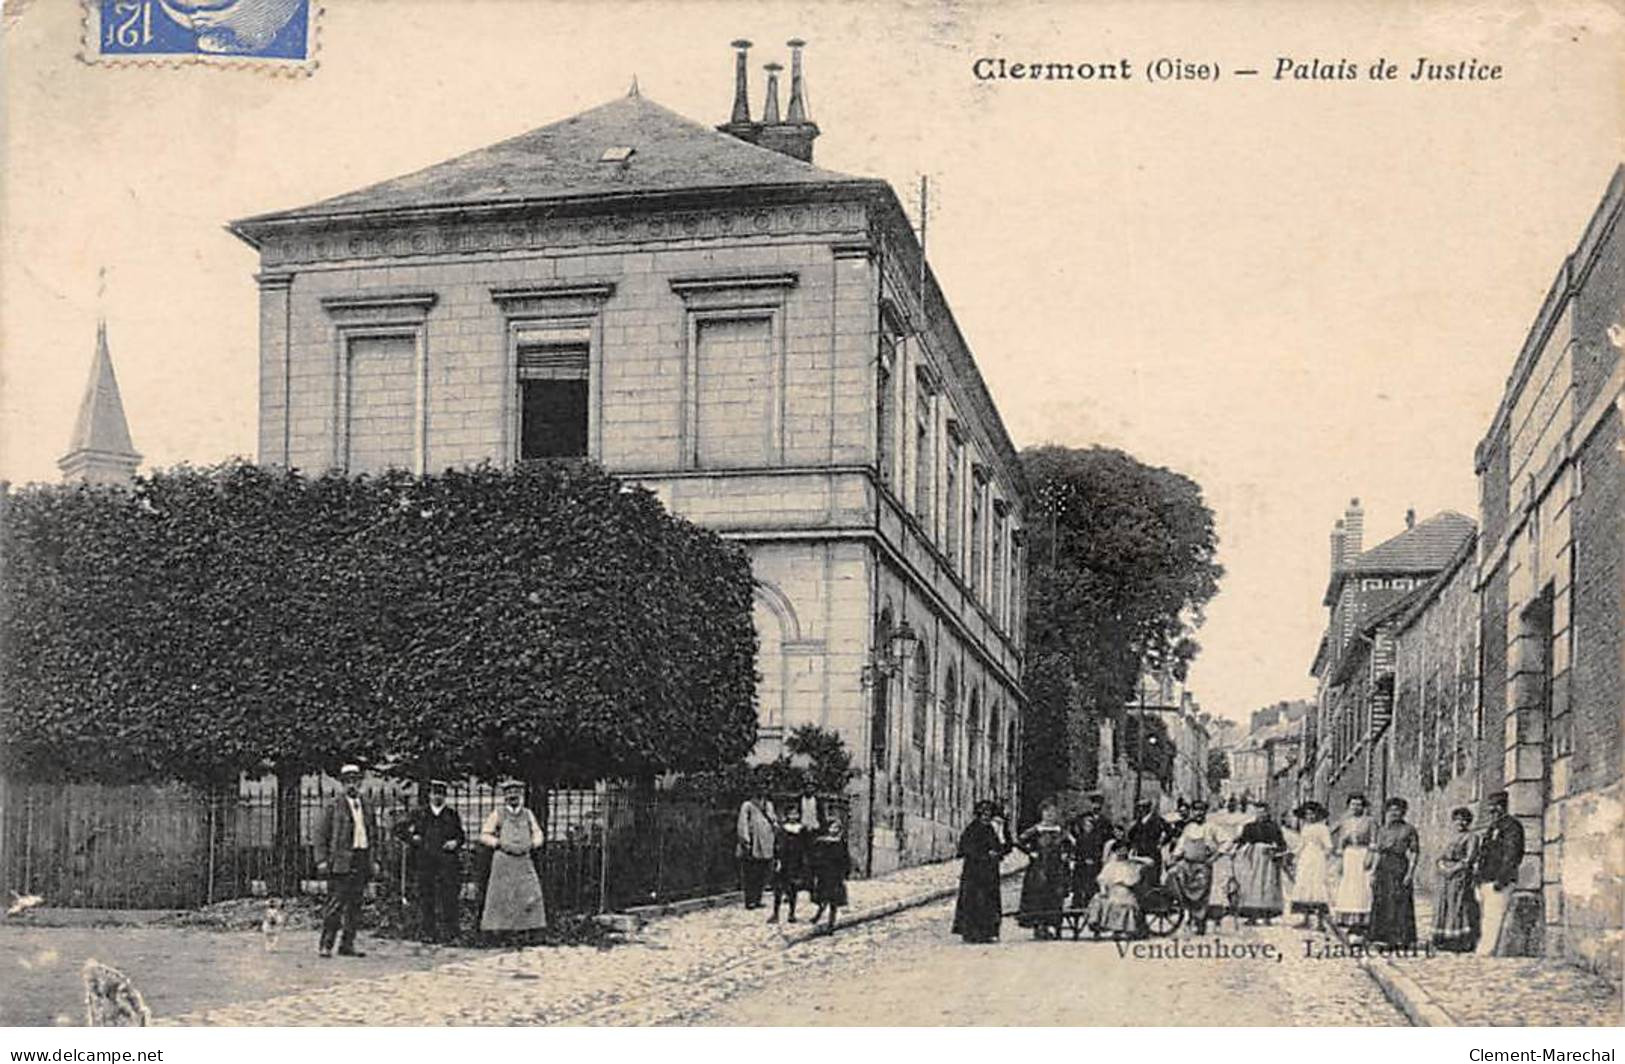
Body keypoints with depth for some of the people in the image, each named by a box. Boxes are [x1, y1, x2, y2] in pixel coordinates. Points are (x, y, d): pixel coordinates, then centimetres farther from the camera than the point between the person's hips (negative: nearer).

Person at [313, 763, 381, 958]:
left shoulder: (368, 807, 15)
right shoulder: (333, 807, 1)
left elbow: (375, 835, 19)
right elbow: (321, 834, -1)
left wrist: (375, 860, 11)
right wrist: (322, 860, -9)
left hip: (362, 860, 5)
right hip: (341, 860, -5)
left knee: (355, 905, 5)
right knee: (336, 903, -7)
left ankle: (347, 944, 10)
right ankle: (325, 944, -2)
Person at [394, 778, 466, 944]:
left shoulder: (452, 815, 10)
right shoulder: (419, 814, 9)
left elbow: (460, 835, 18)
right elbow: (399, 829, 14)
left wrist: (455, 843, -2)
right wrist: (412, 838, 1)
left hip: (447, 862, 0)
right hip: (425, 862, 0)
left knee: (448, 898, -5)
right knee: (425, 899, 2)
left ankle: (448, 933, 1)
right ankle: (427, 933, 8)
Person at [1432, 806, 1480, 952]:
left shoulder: (1471, 837, 1)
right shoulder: (1452, 840, 23)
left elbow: (1470, 858, -10)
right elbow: (1441, 858, 18)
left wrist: (1454, 868, -14)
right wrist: (1443, 867, -3)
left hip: (1461, 876, -8)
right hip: (1446, 879, 8)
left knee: (1460, 908, -11)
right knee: (1445, 908, 4)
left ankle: (1463, 944, -12)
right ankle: (1447, 942, 6)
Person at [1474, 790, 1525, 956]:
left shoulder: (1511, 826, -5)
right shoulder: (1492, 828, 23)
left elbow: (1511, 855, -14)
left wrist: (1501, 880, -20)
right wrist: (1477, 876, 20)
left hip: (1499, 883, -9)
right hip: (1485, 883, 9)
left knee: (1492, 924, -14)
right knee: (1484, 924, 7)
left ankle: (1484, 955, -18)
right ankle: (1487, 954, 8)